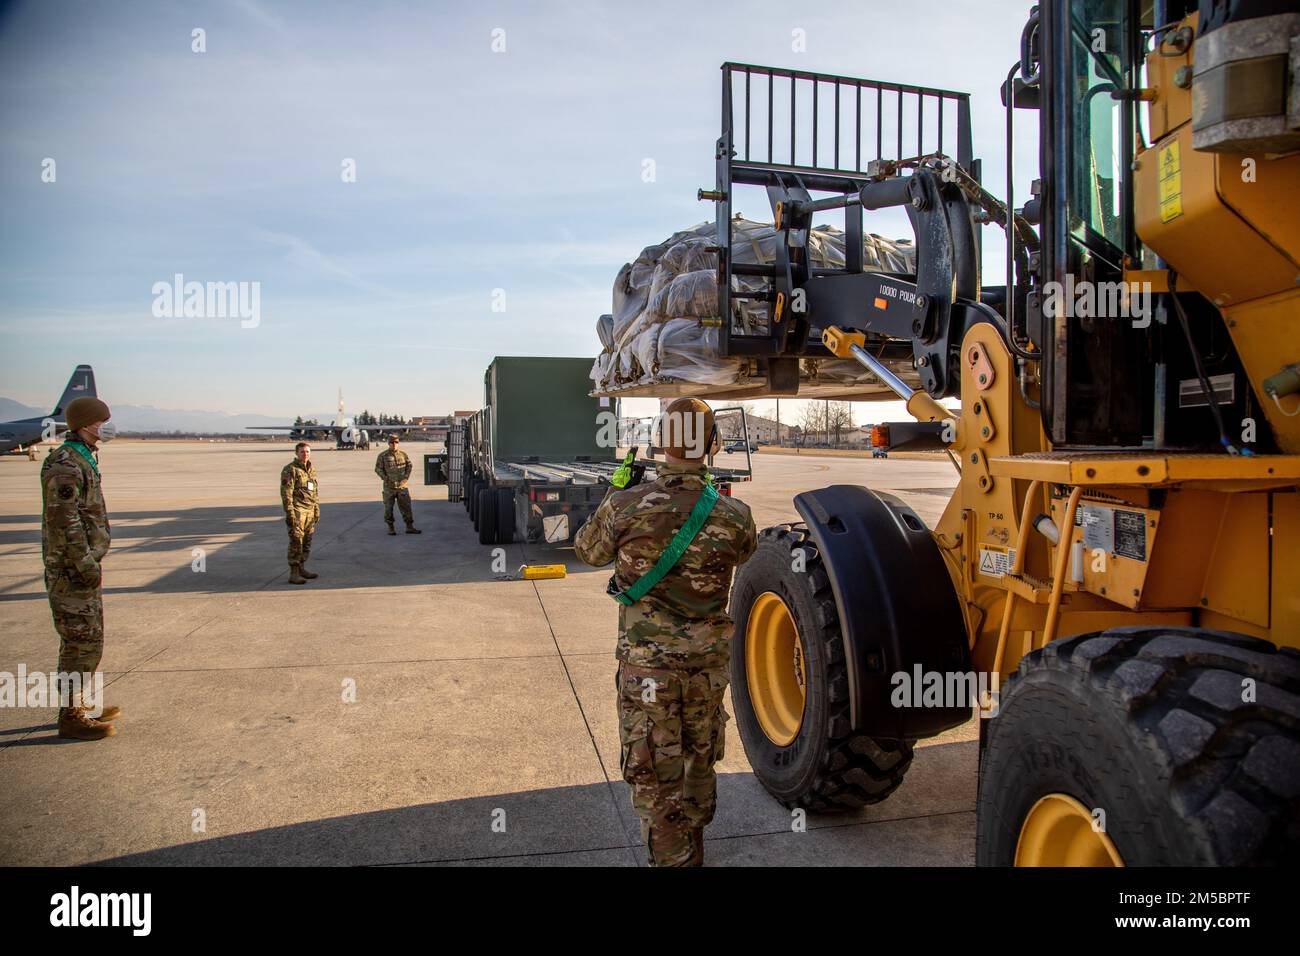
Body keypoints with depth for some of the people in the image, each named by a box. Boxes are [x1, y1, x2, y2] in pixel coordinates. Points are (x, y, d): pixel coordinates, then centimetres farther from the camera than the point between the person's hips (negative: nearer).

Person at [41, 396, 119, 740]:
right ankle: (71, 717, 6)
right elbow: (64, 522, -22)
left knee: (88, 640, 18)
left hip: (83, 568, 10)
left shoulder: (82, 460, 14)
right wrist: (87, 565, -20)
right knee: (82, 644, -4)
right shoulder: (64, 465, -18)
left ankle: (80, 705, 29)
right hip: (72, 572, -10)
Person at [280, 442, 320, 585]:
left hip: (310, 511, 7)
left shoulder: (311, 469, 13)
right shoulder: (290, 470, -9)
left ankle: (301, 568, 24)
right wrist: (289, 513, -19)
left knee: (307, 542, 13)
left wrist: (317, 509, 17)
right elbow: (286, 493, -14)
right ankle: (294, 574, -6)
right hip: (297, 511, -7)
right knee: (296, 542, -8)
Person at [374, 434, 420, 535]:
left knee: (406, 506, 2)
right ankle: (390, 528, 15)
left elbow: (409, 465, 16)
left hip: (402, 485, 2)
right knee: (388, 507, 4)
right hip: (389, 486, -2)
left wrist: (406, 476, 3)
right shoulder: (383, 456, -3)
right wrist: (386, 478, -11)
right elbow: (378, 469, 0)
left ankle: (409, 527, 8)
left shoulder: (403, 454, 5)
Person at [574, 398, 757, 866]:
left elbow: (588, 551, 3)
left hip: (647, 662, -4)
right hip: (708, 662, 4)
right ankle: (692, 848, 47)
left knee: (655, 776, 9)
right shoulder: (733, 516, -9)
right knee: (699, 760, 25)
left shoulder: (625, 506, -16)